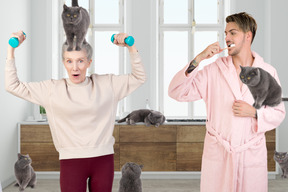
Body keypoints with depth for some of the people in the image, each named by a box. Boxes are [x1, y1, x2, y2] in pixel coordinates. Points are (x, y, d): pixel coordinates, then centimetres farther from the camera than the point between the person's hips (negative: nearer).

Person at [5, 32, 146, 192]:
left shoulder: (106, 84, 5)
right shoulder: (52, 89, 2)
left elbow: (139, 77, 11)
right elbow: (13, 86, 4)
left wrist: (130, 47, 0)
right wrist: (11, 49, 1)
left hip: (103, 159, 2)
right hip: (71, 160, -1)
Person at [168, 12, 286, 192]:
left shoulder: (268, 72, 1)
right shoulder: (214, 70, -1)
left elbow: (278, 113, 6)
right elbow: (176, 92, -8)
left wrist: (254, 113, -13)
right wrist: (198, 59, -17)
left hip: (252, 153, 0)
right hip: (217, 153, 0)